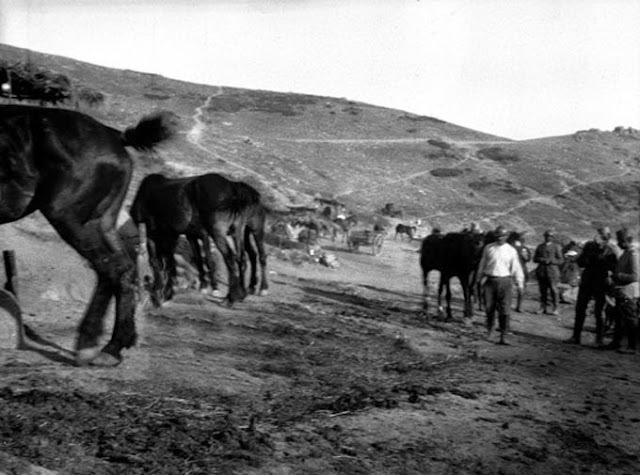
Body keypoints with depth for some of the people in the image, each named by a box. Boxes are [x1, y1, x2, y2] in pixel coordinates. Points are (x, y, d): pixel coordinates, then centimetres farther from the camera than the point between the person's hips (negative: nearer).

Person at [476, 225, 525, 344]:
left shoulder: (511, 250, 3)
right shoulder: (488, 248, 6)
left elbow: (516, 267, 7)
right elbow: (482, 264, 15)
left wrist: (520, 282, 5)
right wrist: (481, 279, 17)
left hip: (504, 281, -1)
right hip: (489, 280, 1)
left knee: (504, 310, -5)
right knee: (489, 307, 4)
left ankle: (502, 336, -2)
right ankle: (489, 329, 31)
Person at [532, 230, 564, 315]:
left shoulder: (556, 246, 6)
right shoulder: (540, 247, 18)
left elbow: (561, 260, 2)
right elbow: (535, 258, 15)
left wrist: (550, 261, -13)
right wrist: (541, 260, -7)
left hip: (552, 271, -3)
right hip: (541, 272, 3)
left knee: (553, 290, -7)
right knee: (542, 290, 1)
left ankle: (555, 309, -3)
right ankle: (543, 307, 6)